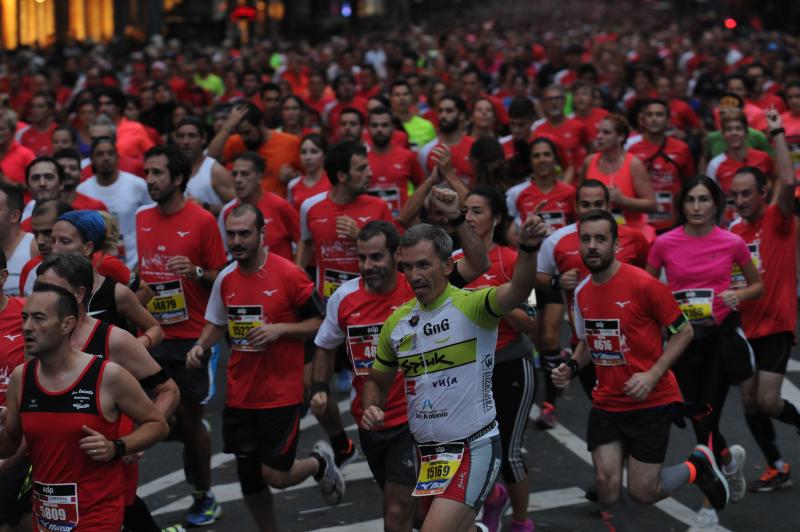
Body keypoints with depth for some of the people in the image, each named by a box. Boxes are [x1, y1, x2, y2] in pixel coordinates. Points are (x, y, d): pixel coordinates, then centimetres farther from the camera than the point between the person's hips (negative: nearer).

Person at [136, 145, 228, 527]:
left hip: (190, 337, -4)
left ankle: (203, 499, 19)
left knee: (188, 417, 4)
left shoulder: (202, 220, -7)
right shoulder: (141, 219, 8)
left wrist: (195, 272, -22)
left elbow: (221, 278, -4)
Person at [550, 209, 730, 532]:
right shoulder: (581, 292, 3)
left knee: (642, 492, -1)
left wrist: (652, 375, -19)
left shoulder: (642, 284, -16)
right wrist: (571, 368, -1)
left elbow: (684, 331, -9)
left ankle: (698, 466, 28)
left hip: (651, 402, -5)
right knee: (606, 484, -6)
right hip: (606, 404, 5)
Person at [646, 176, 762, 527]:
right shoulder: (664, 243, -3)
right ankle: (730, 458, 42)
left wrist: (739, 294, -10)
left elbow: (757, 284, 10)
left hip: (722, 333, -2)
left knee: (707, 417, -8)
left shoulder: (732, 243, -4)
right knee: (698, 418, 8)